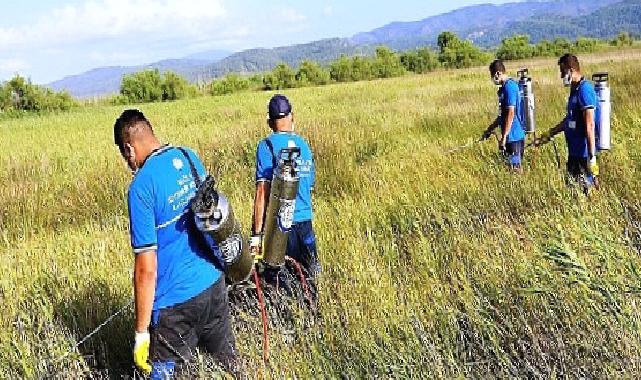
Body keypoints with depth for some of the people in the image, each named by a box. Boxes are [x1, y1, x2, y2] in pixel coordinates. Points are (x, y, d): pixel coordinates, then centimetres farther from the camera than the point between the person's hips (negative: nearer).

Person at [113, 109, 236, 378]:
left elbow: (146, 269, -19)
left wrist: (141, 332, -10)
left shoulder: (141, 187, -20)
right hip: (215, 283, 7)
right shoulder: (190, 157, 0)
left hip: (176, 301, -6)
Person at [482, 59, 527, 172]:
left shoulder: (509, 87, -15)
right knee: (515, 166, 13)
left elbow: (511, 114, -21)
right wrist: (490, 130, 25)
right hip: (515, 135, 9)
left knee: (515, 167, -4)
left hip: (513, 136, -9)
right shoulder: (505, 87, 15)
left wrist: (503, 137, -20)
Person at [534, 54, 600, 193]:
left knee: (587, 189, -3)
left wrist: (592, 157, -24)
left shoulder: (584, 89, -16)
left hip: (584, 152, -10)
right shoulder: (575, 89, 14)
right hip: (574, 151, 10)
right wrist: (547, 136, 27)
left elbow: (589, 125, -21)